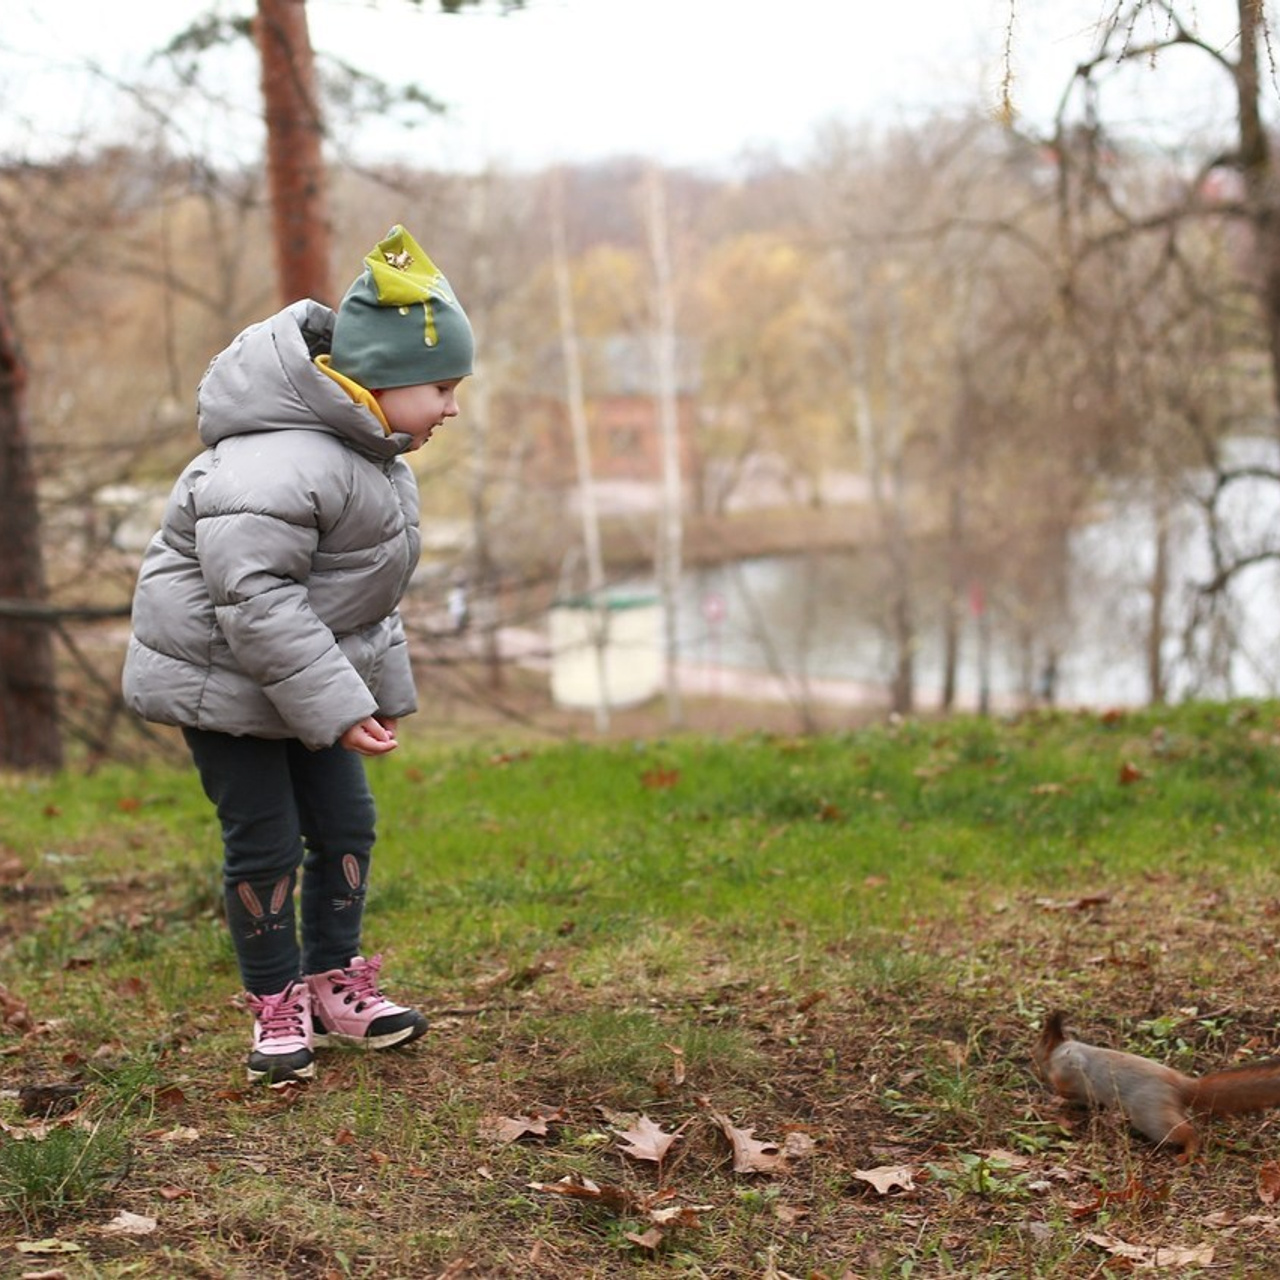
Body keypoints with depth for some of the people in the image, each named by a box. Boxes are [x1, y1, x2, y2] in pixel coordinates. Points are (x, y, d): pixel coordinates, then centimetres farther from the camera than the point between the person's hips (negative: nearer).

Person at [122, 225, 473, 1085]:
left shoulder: (372, 449, 4)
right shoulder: (276, 465, -31)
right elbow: (255, 601, -33)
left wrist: (382, 684, 14)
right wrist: (336, 705, -31)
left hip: (315, 669, 9)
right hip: (222, 675, -9)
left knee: (346, 822, 10)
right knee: (265, 840, -2)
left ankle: (334, 984, 24)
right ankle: (277, 1006, 14)